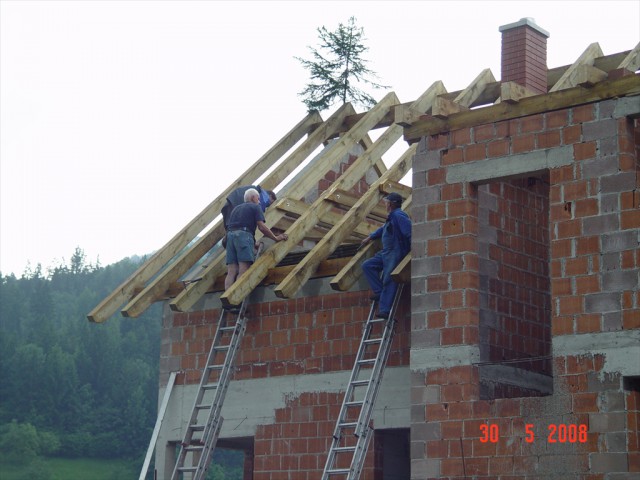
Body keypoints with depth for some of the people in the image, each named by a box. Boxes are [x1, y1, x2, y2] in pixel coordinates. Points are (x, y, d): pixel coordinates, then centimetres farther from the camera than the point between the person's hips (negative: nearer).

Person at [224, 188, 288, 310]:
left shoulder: (236, 209, 31)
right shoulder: (255, 207, 10)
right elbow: (262, 227, -1)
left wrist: (252, 245, 34)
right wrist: (276, 238, 8)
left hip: (230, 235, 7)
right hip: (244, 235, -7)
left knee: (231, 272, -2)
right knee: (243, 270, -13)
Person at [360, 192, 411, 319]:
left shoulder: (398, 216, -13)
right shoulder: (392, 217, 20)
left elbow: (410, 231, -23)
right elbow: (383, 229, 37)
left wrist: (412, 249, -26)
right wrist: (369, 238, 45)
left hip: (395, 253, -11)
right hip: (386, 253, 11)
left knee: (388, 281, -14)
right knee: (367, 266, 6)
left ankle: (384, 310, -18)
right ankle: (379, 292, 0)